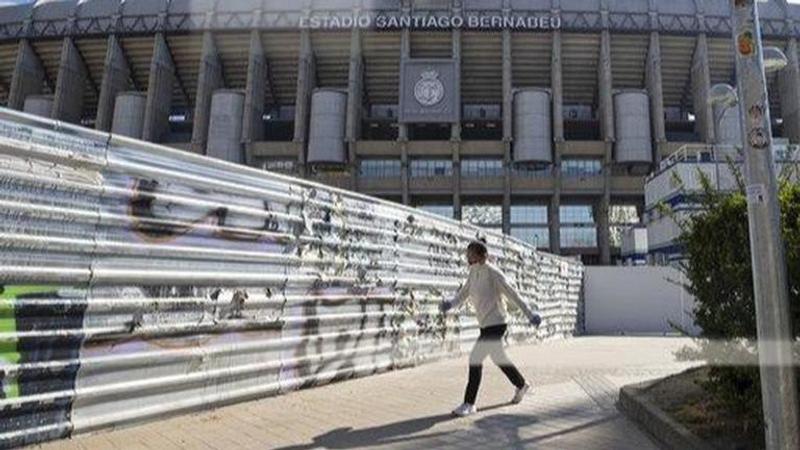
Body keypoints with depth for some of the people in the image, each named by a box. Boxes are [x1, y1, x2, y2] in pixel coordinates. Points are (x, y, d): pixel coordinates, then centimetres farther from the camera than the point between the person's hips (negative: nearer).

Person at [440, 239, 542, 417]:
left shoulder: (492, 273, -17)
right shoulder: (473, 272, 6)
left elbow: (512, 294, -14)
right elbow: (463, 294, 7)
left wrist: (530, 314, -14)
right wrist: (450, 304, -13)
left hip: (496, 323, -9)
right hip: (485, 324, 9)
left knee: (475, 359, -13)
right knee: (499, 358, 22)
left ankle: (469, 404, -5)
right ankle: (521, 385, 45)